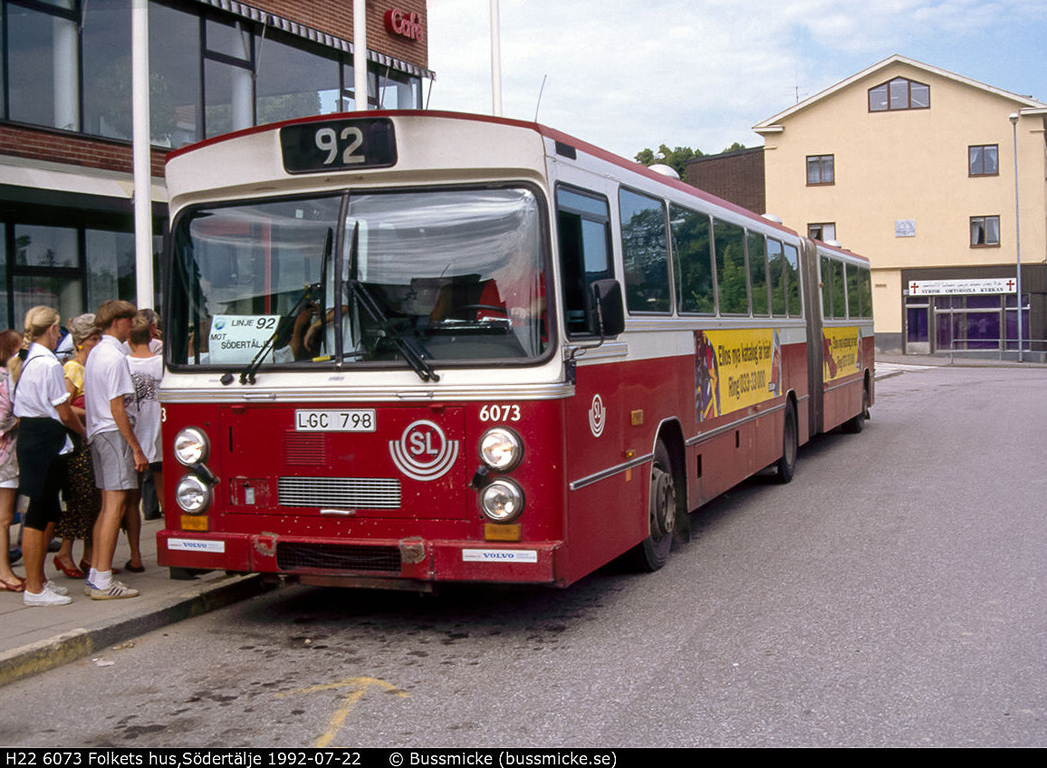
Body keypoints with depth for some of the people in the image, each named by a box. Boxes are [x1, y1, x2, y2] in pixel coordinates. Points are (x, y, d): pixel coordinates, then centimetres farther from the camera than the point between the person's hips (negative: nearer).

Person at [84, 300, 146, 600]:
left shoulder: (95, 353, 17)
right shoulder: (115, 357, -13)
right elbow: (117, 409, -17)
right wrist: (136, 449, -15)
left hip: (97, 432, 10)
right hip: (114, 433, -10)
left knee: (108, 505, 13)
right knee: (116, 505, -9)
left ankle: (95, 576, 14)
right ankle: (103, 581, -10)